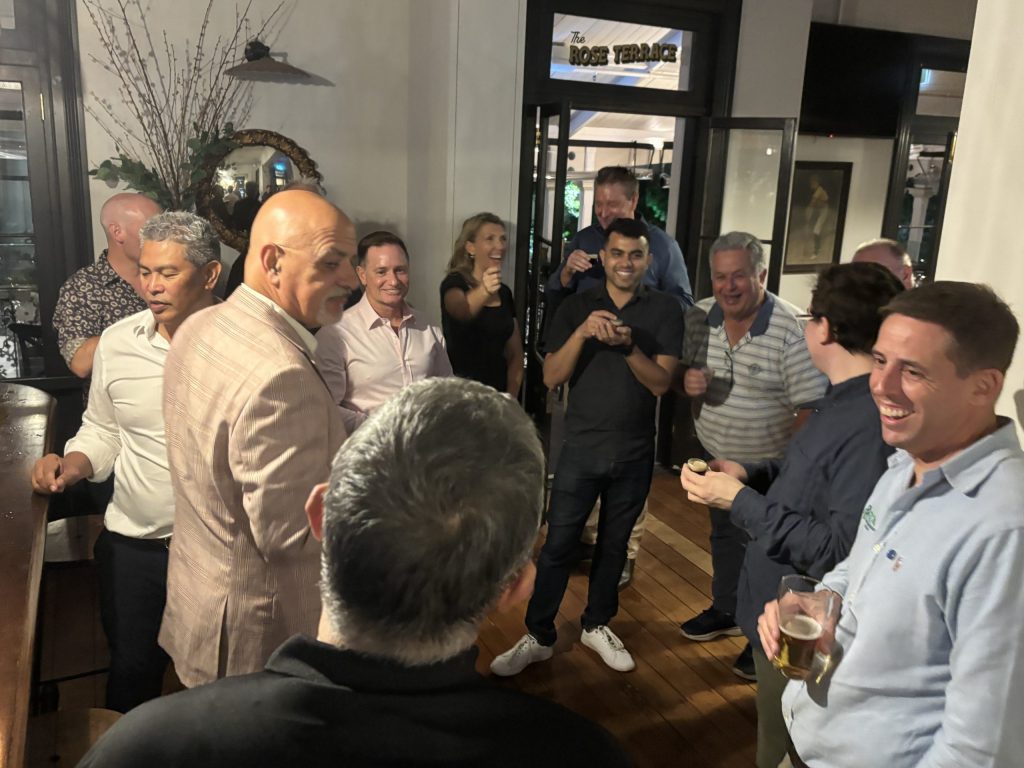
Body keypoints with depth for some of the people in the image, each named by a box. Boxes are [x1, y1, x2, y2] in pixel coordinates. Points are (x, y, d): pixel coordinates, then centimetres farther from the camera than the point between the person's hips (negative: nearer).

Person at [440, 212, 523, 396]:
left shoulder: (504, 292, 8)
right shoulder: (454, 284, -9)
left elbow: (515, 354, 10)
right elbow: (461, 310, -32)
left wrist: (511, 399, -2)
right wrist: (484, 291, -51)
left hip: (497, 393, 5)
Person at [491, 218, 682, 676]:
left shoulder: (665, 310, -3)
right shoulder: (577, 306, -1)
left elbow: (661, 382, -10)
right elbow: (552, 377, -8)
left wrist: (627, 345, -26)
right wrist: (582, 334, -24)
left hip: (635, 452, 1)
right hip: (581, 448, 0)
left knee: (614, 544, 15)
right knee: (558, 545, 2)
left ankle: (597, 626, 34)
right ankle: (538, 637, 16)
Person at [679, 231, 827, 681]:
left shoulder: (790, 330, -26)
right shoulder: (699, 318, -8)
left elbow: (812, 408, -23)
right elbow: (681, 373, 6)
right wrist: (687, 380, -18)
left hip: (770, 466, -6)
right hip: (716, 458, 6)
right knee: (725, 536, 25)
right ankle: (726, 611, 48)